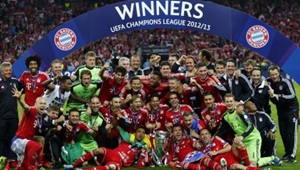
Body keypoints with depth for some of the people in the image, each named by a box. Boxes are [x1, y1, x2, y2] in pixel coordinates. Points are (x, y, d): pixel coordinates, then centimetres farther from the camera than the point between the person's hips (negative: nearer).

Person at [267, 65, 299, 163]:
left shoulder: (285, 82, -21)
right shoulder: (269, 82, -8)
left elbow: (292, 96, -26)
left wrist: (277, 96, -28)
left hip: (291, 109, -5)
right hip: (280, 110, 5)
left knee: (292, 132, -10)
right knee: (283, 132, 8)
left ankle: (292, 155, -11)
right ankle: (287, 152, 20)